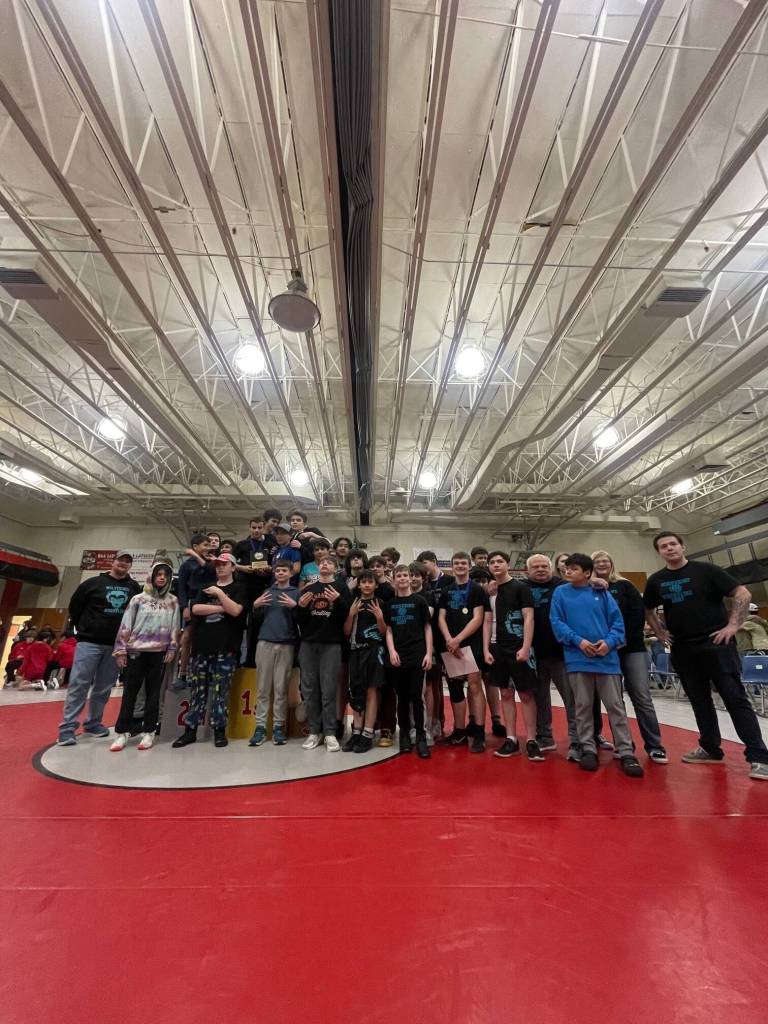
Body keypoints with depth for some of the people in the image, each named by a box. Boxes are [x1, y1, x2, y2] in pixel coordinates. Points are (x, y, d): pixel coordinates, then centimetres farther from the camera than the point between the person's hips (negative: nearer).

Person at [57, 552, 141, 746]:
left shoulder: (134, 587, 6)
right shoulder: (94, 583, -1)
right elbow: (75, 605, 5)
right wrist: (82, 628, 6)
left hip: (116, 645, 3)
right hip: (89, 642, -3)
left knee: (104, 688, 9)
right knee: (78, 684, -4)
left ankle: (93, 723, 22)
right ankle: (68, 727, 5)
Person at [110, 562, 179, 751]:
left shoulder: (173, 601, 6)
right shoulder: (138, 599, 3)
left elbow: (175, 627, 6)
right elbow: (126, 625, 3)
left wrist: (172, 649, 0)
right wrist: (121, 649, -1)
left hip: (159, 652, 0)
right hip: (136, 651, 0)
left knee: (153, 692, 6)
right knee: (130, 692, 5)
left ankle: (148, 732, 14)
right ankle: (122, 732, 15)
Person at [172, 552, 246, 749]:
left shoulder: (238, 588, 4)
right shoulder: (206, 588, 16)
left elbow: (235, 611, -13)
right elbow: (196, 609, -1)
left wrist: (219, 593, -12)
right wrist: (222, 608, -8)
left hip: (225, 648, -4)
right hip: (201, 646, 4)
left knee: (220, 691, 1)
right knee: (197, 690, 9)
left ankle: (220, 731, 12)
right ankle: (190, 731, 19)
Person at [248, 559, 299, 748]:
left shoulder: (296, 593, 5)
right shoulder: (267, 591, 13)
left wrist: (294, 606, -17)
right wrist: (255, 606, -4)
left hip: (286, 645, -2)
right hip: (265, 642, 2)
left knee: (281, 688, 2)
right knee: (263, 687, 4)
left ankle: (279, 726, 11)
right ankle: (260, 726, 11)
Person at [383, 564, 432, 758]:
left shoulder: (419, 601, 2)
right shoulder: (390, 604, 8)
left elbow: (427, 628, 2)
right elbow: (388, 630, 8)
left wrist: (429, 653, -4)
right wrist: (391, 651, -5)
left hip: (417, 656, -2)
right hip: (397, 657, 2)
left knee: (416, 697, -1)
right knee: (402, 697, 10)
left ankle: (421, 736, 12)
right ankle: (404, 734, 23)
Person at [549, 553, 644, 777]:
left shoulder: (602, 593, 5)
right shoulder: (560, 593, 2)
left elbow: (617, 620, 4)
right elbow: (556, 622, -3)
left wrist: (610, 642, -13)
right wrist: (578, 640, -15)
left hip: (606, 657, 1)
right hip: (577, 658, 0)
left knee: (616, 706, 6)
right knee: (583, 707, 8)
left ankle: (626, 753, 16)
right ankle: (588, 749, 20)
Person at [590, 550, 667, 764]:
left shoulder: (625, 586, 6)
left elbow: (639, 612, -3)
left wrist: (625, 638, -11)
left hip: (632, 648, 0)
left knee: (642, 698, -1)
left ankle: (655, 746, 10)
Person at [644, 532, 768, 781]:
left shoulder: (705, 570, -5)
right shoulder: (656, 581, 5)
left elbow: (742, 593, -5)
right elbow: (647, 609, 19)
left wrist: (732, 625, -11)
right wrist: (660, 632, 8)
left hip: (717, 645, -4)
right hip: (683, 651, 4)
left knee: (736, 699, -3)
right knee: (700, 702, 12)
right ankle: (710, 749, 24)